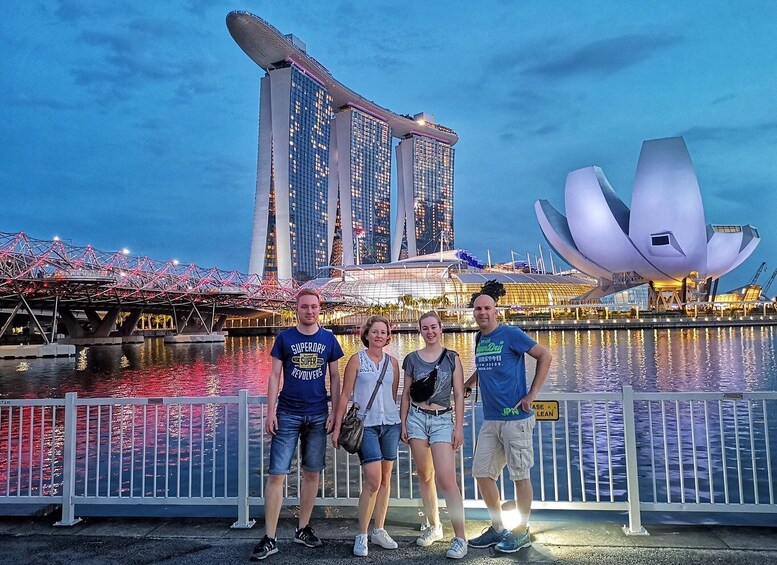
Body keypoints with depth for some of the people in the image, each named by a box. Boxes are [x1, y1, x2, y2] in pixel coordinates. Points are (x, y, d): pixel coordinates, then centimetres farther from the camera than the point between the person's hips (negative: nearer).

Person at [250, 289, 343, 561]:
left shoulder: (328, 339, 5)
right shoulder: (284, 337, 0)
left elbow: (334, 378, 7)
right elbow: (274, 376, 0)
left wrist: (335, 412, 0)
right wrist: (270, 411, -6)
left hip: (318, 416, 2)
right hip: (287, 415, -2)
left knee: (312, 473, 9)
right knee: (276, 474, -4)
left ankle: (303, 529, 25)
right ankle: (269, 539, 5)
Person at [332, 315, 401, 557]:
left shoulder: (392, 362, 9)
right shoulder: (357, 360, -1)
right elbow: (345, 395, -1)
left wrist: (401, 423, 13)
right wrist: (337, 427, -5)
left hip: (390, 424, 4)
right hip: (366, 425, -4)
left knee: (385, 479, 9)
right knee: (373, 480, -11)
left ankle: (379, 530, 24)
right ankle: (361, 535, 5)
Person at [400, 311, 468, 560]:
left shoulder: (452, 358, 1)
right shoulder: (412, 359, 6)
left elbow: (458, 395, 0)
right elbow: (406, 393, 10)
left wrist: (459, 427, -4)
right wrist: (403, 423, 5)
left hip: (443, 420, -2)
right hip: (417, 418, 3)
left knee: (446, 478, -11)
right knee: (425, 476, 9)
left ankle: (460, 537, -3)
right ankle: (434, 526, 26)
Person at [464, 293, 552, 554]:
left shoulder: (510, 334, -8)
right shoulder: (480, 339, 12)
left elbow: (545, 356, -10)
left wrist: (532, 394, -13)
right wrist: (465, 386, 16)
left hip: (515, 418, -7)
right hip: (490, 420, 7)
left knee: (520, 475, 4)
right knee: (482, 474, 9)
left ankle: (521, 533, 20)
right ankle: (498, 529, 26)